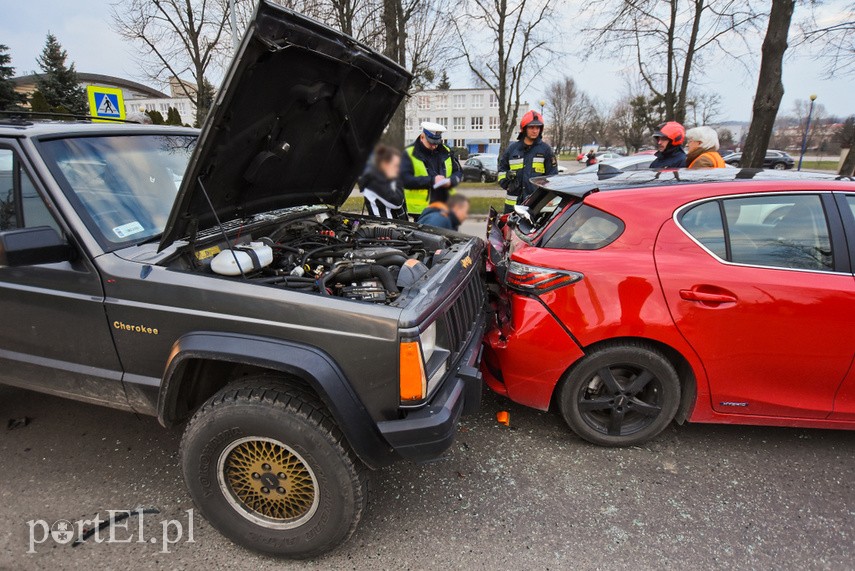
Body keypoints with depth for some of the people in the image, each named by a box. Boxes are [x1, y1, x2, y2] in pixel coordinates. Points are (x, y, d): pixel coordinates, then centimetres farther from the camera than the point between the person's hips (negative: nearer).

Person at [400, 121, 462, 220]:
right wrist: (432, 180, -19)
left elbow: (459, 172, 16)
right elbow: (405, 180, -14)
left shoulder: (446, 152, 11)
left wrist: (451, 181, -9)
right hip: (420, 209, -4)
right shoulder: (409, 154, -3)